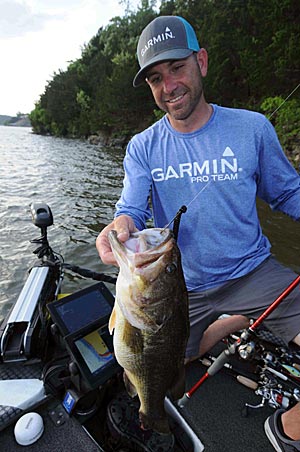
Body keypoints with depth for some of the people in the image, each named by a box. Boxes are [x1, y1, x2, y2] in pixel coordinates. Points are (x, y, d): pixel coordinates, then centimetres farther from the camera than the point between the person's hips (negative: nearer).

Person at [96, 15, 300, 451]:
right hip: (184, 283, 2)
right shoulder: (142, 148, -5)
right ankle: (236, 323, 42)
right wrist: (121, 226, -39)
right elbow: (133, 207, -15)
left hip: (252, 270, -1)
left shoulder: (252, 127, -7)